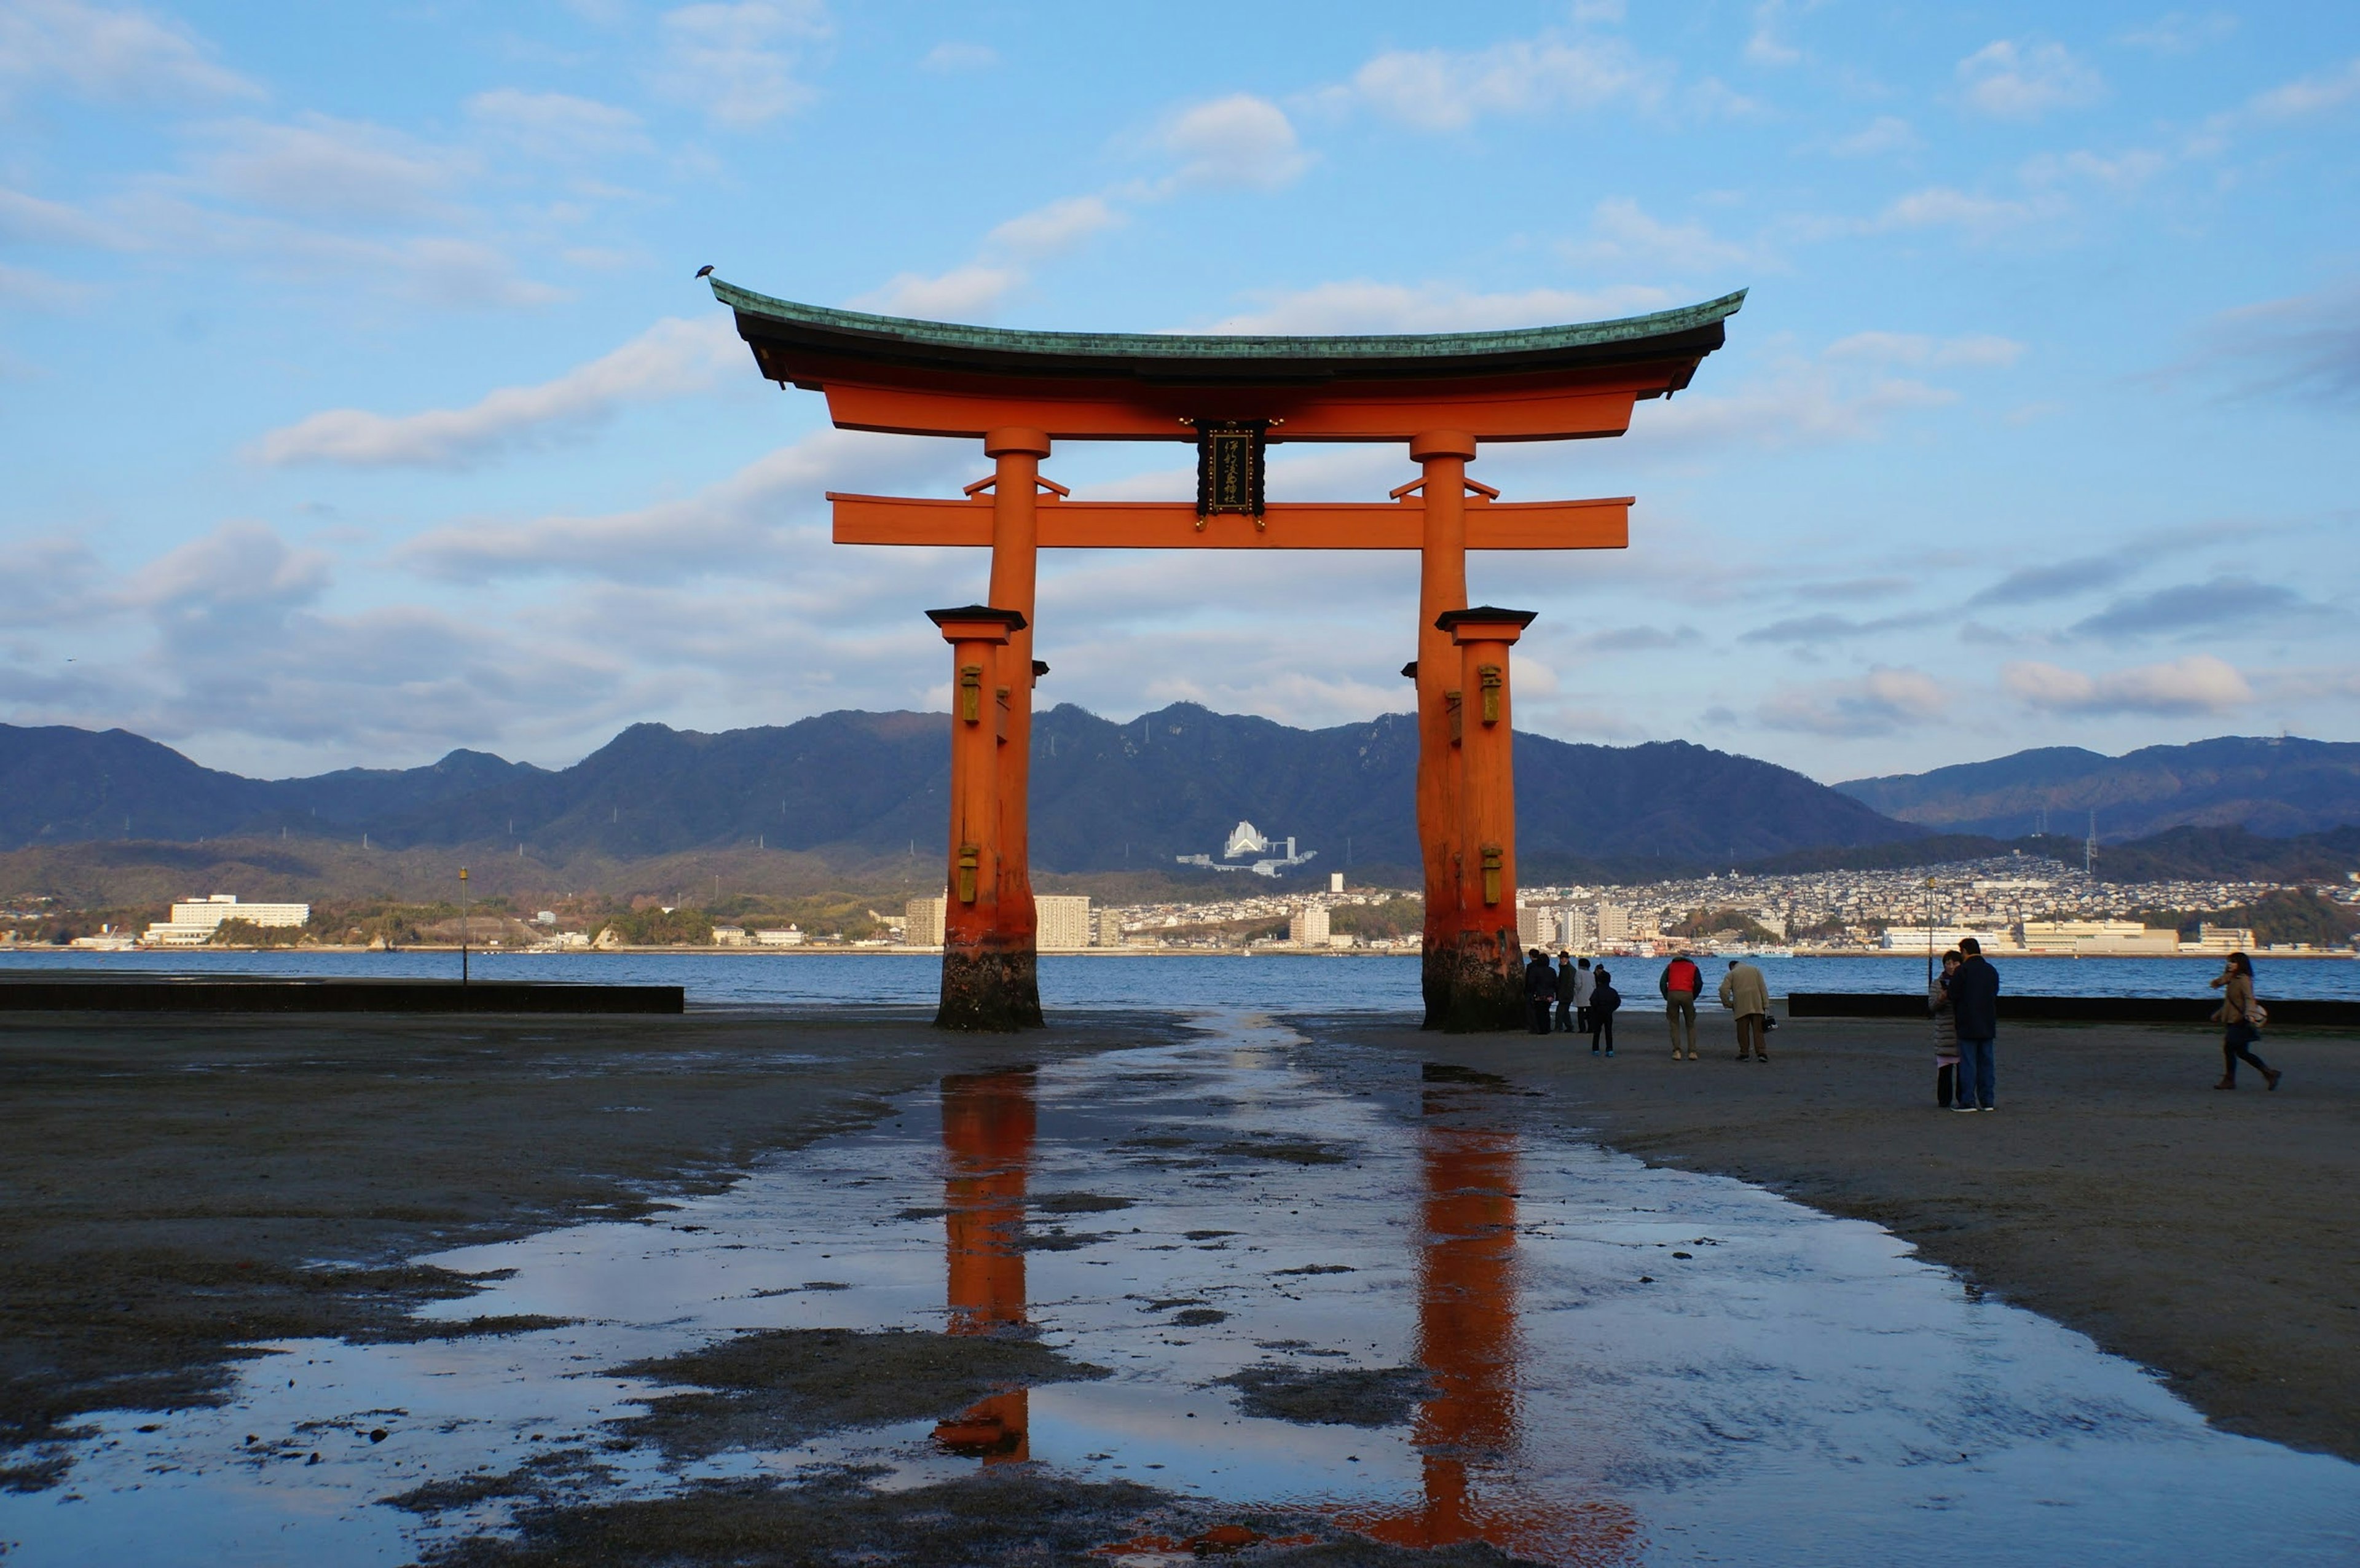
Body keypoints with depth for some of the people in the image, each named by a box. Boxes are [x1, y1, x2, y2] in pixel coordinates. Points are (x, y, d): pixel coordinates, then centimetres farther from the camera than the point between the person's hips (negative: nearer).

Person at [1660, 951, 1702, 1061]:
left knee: (1674, 1024, 10)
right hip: (1687, 994, 0)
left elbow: (1662, 982, 11)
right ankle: (1692, 1052, 4)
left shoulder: (1670, 966, 24)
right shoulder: (1693, 967, 22)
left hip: (1672, 994, 0)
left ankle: (1677, 1051, -2)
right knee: (1691, 1025, 12)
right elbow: (1699, 984, 7)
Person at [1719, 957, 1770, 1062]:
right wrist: (1766, 1006, 5)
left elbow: (1724, 990, -5)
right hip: (1757, 1006, 2)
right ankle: (1762, 1053, -8)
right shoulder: (1755, 970, 17)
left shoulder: (1731, 974, 9)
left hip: (1741, 1007, -2)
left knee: (1743, 1031, 6)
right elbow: (1763, 989, 9)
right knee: (1758, 1030, 2)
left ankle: (1744, 1053, 8)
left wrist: (1728, 1004, 9)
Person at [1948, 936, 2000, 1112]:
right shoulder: (1992, 971, 10)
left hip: (1968, 1025, -6)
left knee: (1968, 1063, -3)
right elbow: (1995, 995, 14)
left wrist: (1956, 1017, 10)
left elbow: (1954, 996, -6)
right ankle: (1987, 1101, 10)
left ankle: (1968, 1101, -5)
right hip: (1988, 1025, 6)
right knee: (1987, 1062, 9)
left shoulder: (1962, 971, -10)